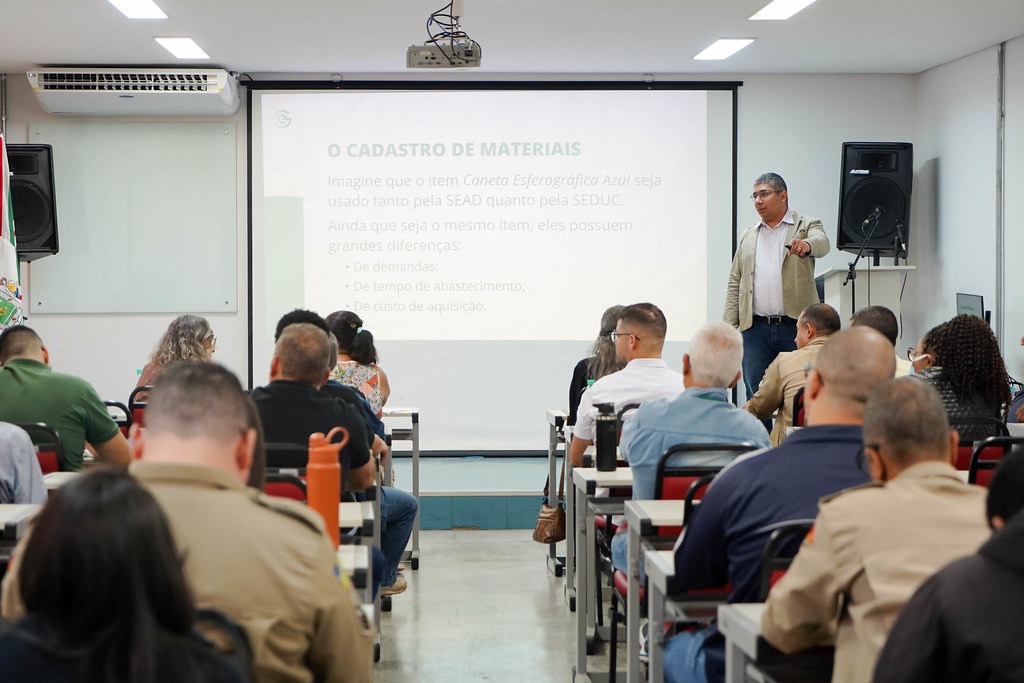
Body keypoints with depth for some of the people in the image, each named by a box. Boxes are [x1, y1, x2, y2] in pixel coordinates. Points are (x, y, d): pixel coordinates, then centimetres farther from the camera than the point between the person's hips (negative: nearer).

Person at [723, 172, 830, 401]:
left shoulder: (807, 226, 4)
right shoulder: (748, 237, 16)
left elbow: (822, 244, -18)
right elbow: (735, 284, 15)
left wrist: (806, 245, -43)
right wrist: (728, 327, 5)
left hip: (796, 328, -3)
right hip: (756, 330, 3)